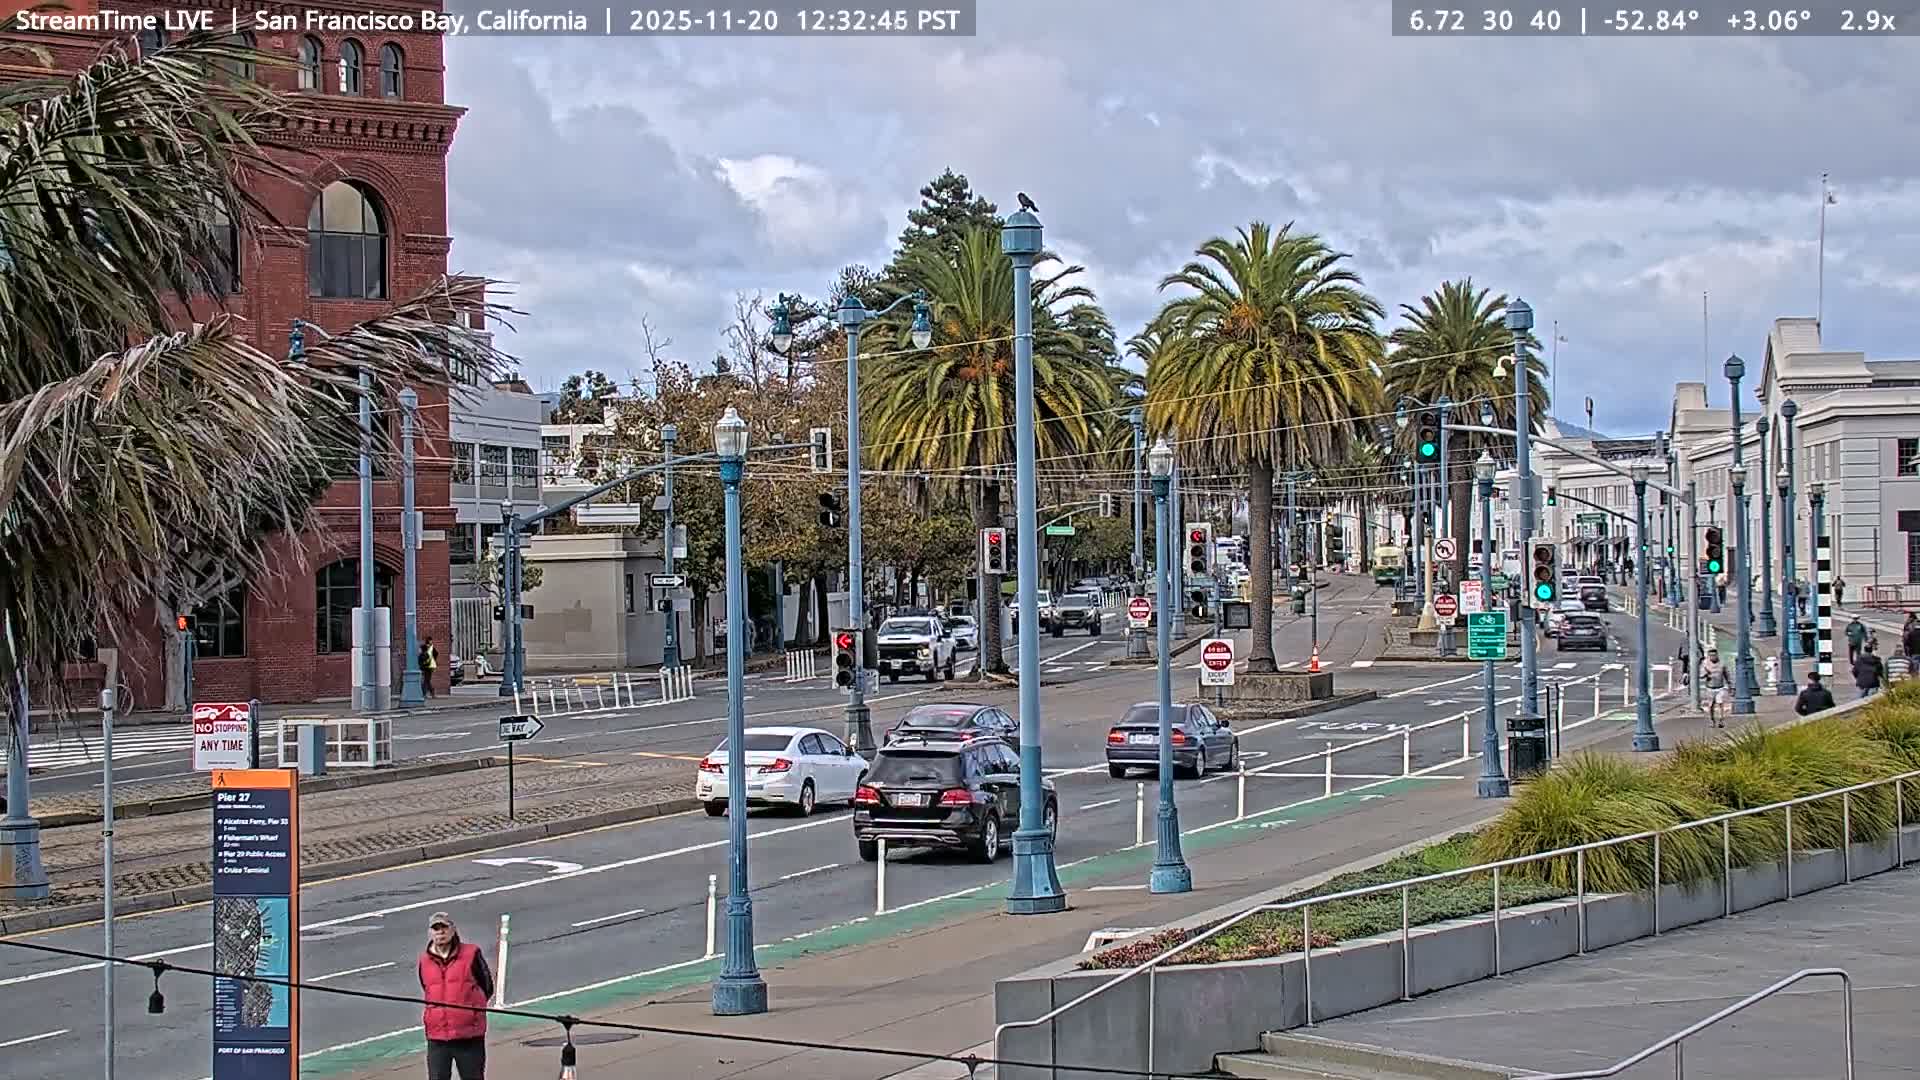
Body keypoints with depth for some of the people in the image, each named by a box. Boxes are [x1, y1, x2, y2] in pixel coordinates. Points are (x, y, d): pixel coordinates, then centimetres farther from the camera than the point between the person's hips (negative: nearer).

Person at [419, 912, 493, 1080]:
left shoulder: (471, 954, -4)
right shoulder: (424, 960, 6)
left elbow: (487, 988, 5)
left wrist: (469, 1008, 3)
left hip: (469, 1037, -3)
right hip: (437, 1038, 3)